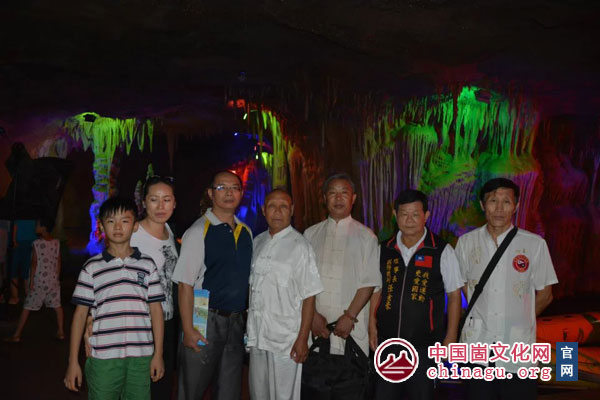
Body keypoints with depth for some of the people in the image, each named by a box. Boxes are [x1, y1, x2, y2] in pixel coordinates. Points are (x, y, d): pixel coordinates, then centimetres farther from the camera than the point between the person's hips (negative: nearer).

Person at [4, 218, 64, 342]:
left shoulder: (37, 243, -11)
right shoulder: (56, 243, 2)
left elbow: (34, 263, -10)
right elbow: (58, 262, 6)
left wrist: (31, 280, -5)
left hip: (39, 280, -4)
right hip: (53, 280, 4)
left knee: (27, 307, 4)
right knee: (57, 306, 12)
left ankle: (16, 335, 9)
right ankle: (61, 332, 13)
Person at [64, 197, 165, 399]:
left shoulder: (147, 265, 6)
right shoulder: (92, 267, 4)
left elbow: (156, 310, 7)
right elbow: (80, 313, 5)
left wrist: (158, 354, 4)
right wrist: (73, 361, 2)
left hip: (141, 357, 1)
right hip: (103, 357, -1)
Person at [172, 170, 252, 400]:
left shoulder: (246, 232, 9)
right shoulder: (198, 232, -10)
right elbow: (185, 284, -13)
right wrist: (188, 330, -17)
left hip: (236, 321, 6)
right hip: (205, 321, -5)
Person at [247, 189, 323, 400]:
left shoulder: (300, 246, -10)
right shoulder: (257, 242, 8)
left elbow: (309, 297, -11)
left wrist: (302, 339, -15)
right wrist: (249, 327, 11)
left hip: (286, 339, -5)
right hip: (257, 335, 6)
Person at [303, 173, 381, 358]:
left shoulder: (366, 236, 3)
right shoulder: (310, 234, 10)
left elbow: (369, 282, -2)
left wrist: (349, 316, -9)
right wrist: (312, 315, -4)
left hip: (351, 326, -2)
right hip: (315, 322, 2)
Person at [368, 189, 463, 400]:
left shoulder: (442, 251, -6)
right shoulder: (385, 249, 4)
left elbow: (454, 296, -2)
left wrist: (451, 337, -4)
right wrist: (372, 326, 5)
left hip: (424, 343, -3)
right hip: (387, 340, 3)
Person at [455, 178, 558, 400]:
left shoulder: (535, 244, -4)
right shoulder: (466, 242, 2)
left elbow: (545, 295, 5)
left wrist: (518, 321, 9)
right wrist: (483, 317, 9)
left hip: (518, 353, -1)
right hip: (477, 347, 2)